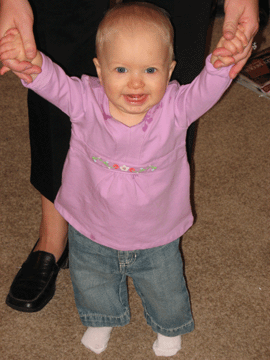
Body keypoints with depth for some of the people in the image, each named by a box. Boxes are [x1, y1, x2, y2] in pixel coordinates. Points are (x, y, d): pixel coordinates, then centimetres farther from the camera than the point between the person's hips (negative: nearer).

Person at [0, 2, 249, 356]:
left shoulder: (175, 108, -25)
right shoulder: (86, 102, -24)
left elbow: (206, 90, -39)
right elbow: (56, 84, -38)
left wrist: (220, 64, -62)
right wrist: (33, 65, -62)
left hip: (157, 238, -1)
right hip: (91, 234, 1)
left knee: (165, 291, 26)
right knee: (92, 286, 30)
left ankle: (169, 326, 63)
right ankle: (102, 318, 66)